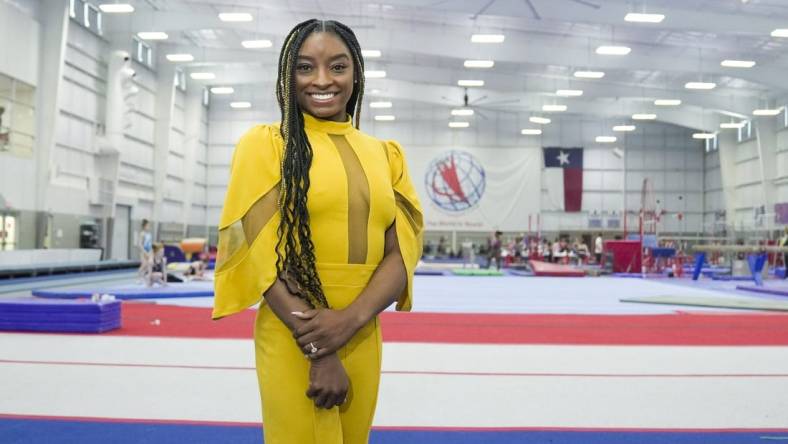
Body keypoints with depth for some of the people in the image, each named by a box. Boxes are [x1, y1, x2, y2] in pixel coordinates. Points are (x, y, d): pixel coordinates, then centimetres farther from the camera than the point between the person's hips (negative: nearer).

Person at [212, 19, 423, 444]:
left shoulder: (385, 155, 8)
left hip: (362, 338, 4)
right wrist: (317, 350, -15)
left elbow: (402, 252, 1)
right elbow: (264, 254, -10)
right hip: (292, 339, -4)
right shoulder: (265, 143, -3)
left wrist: (351, 318, -16)